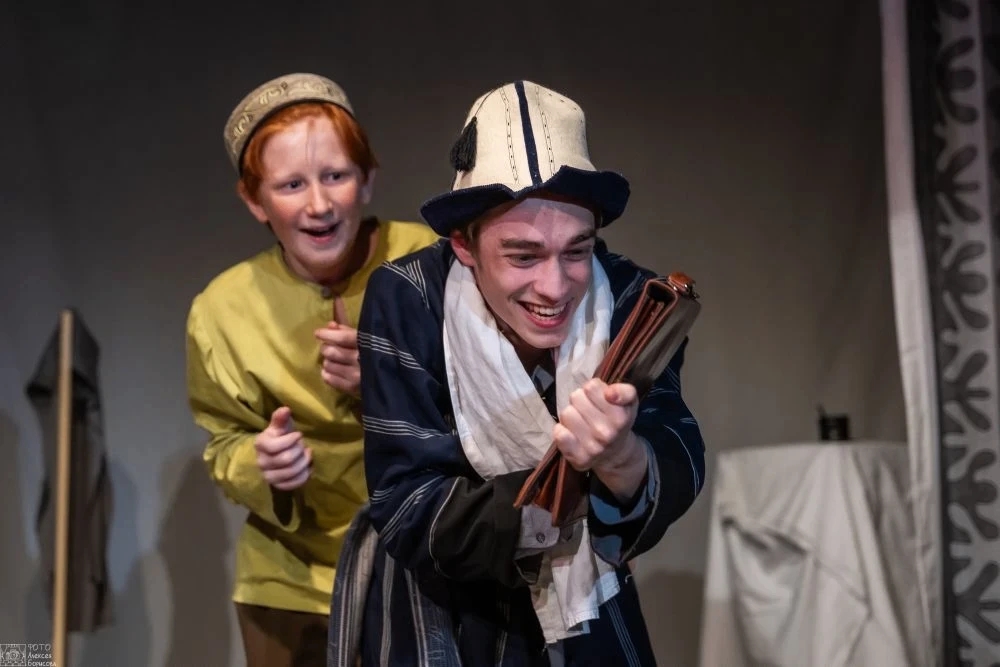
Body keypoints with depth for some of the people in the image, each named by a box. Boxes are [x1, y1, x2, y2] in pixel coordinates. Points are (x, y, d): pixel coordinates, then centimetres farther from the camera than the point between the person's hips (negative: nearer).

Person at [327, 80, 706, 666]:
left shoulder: (629, 298, -18)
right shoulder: (406, 302, -24)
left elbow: (681, 469, -27)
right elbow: (406, 509, -26)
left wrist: (622, 460, -49)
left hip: (583, 593, 3)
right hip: (435, 600, -2)